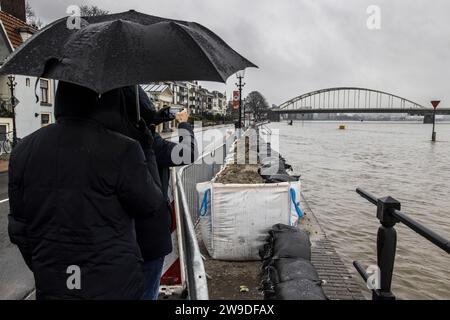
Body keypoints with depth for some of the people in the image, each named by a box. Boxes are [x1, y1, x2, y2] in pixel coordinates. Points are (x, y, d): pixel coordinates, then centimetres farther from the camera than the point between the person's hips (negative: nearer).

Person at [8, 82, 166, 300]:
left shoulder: (22, 151, -2)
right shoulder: (121, 150, -21)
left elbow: (18, 228, 5)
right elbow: (152, 207, -9)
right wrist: (148, 153, 1)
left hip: (51, 287, 5)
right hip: (115, 285, -4)